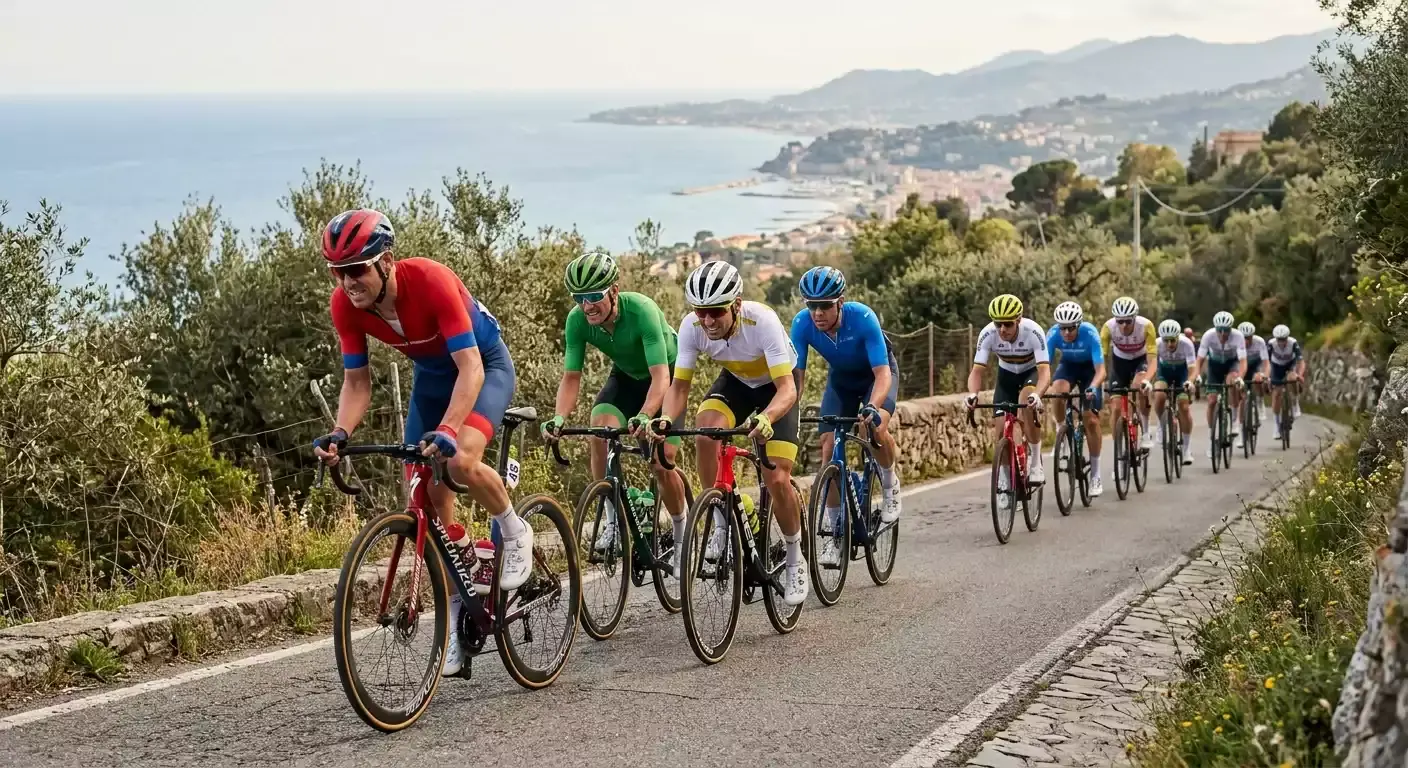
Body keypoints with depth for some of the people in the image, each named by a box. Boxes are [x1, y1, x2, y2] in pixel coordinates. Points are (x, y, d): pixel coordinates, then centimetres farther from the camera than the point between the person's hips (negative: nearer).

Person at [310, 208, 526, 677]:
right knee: (429, 500, -1)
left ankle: (513, 532, -2)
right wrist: (340, 434, -30)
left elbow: (470, 368, -38)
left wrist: (447, 430, -51)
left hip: (484, 364, -5)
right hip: (429, 375, 6)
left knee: (461, 461, -32)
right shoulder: (345, 305, -21)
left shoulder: (430, 281, -36)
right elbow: (356, 383, -12)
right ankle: (459, 613, 13)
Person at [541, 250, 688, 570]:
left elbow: (660, 377, -41)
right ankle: (613, 518, -9)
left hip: (668, 375, -4)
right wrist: (559, 417, -40)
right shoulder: (577, 320, -24)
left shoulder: (641, 310, -37)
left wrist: (644, 417, -58)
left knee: (661, 463, -12)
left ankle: (683, 536, 14)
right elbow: (571, 377, -21)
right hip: (626, 376, 4)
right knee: (600, 432, -25)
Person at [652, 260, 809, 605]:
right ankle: (721, 524, -12)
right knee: (706, 432, -30)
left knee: (776, 480, -15)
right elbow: (679, 385, -21)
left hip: (776, 386, -3)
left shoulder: (761, 320, -37)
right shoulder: (691, 326, -26)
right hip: (735, 382, 3)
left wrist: (765, 418, -60)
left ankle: (795, 559, 10)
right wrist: (666, 418, -42)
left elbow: (787, 389, -40)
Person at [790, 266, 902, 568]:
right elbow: (796, 374, -22)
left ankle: (890, 484, 0)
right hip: (840, 378, 3)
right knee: (829, 443, -13)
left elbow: (882, 373, -38)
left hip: (877, 374, -3)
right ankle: (834, 531, -4)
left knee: (876, 427, -32)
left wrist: (872, 407, -55)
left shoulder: (862, 318, -36)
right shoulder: (802, 323, -27)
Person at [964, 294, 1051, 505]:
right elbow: (977, 371, -29)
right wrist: (973, 393, -51)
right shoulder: (988, 334, -28)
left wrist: (1037, 394, -61)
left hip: (1032, 372, -3)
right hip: (1007, 374, 3)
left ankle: (1036, 464, -21)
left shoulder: (1033, 332, -35)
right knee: (1000, 428, -10)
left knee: (1026, 403, -35)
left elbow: (1045, 371, -41)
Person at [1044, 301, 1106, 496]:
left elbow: (1100, 370, -36)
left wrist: (1093, 387, -55)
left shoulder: (1090, 333, -34)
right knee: (1057, 392, -34)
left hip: (1089, 368, -1)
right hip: (1068, 365, 2)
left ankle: (1095, 476, 2)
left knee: (1091, 420, -8)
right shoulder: (1053, 334, -29)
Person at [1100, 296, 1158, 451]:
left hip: (1141, 359, -2)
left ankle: (1146, 432, -18)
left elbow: (1152, 359, -35)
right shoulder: (1109, 327, -30)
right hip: (1120, 360, 2)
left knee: (1139, 386, -31)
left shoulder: (1146, 326, -33)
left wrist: (1146, 380, -52)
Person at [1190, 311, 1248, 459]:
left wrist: (1240, 377, -55)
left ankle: (1234, 418, -14)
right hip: (1214, 364, 1)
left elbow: (1243, 361, -37)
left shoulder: (1237, 336, -32)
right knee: (1211, 401, -7)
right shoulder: (1208, 335, -30)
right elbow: (1200, 360, -27)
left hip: (1232, 362, -1)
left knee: (1232, 381, -35)